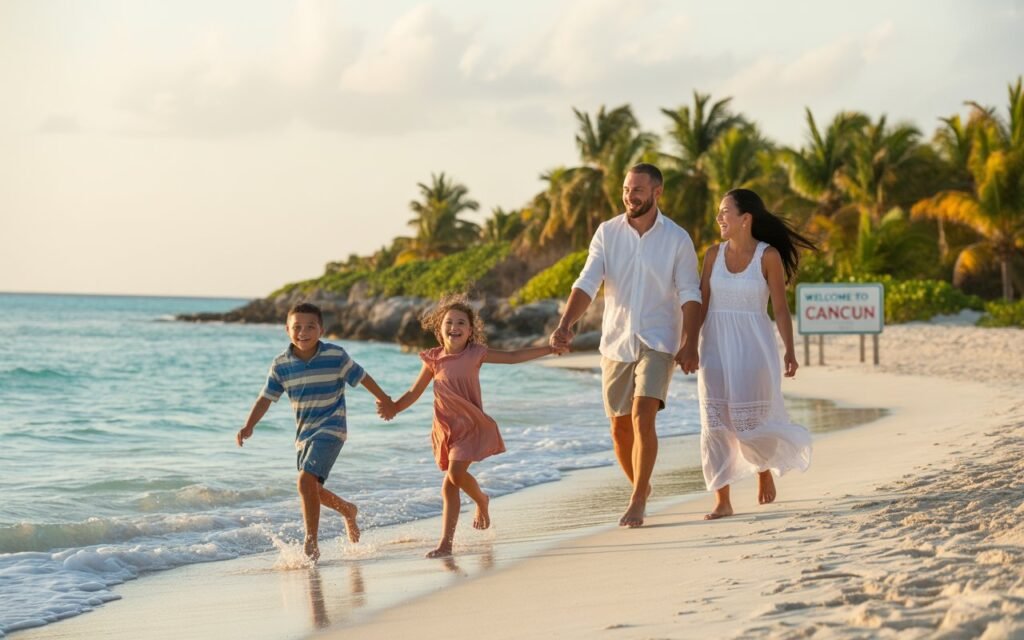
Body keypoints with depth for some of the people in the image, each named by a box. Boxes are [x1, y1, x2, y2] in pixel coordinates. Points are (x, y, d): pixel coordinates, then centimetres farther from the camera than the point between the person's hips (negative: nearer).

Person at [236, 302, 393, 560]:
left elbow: (361, 377, 1)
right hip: (304, 433, 6)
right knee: (311, 489, 18)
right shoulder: (281, 365, -3)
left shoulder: (335, 356, -12)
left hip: (330, 428, -6)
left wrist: (385, 401, 13)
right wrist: (249, 426, -13)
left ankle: (311, 544, -11)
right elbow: (266, 398, 0)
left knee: (306, 481, -22)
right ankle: (348, 511, 49)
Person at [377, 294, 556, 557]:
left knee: (455, 474, -19)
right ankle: (446, 543, 10)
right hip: (446, 427, 3)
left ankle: (481, 501, 12)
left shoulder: (475, 354, -3)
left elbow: (512, 357, 3)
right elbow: (415, 392, 8)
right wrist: (393, 408, -6)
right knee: (449, 485, 4)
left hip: (471, 425, -3)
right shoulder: (433, 359, 1)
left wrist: (550, 349, 3)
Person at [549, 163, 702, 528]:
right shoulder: (607, 233, 0)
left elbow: (689, 295, -3)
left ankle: (637, 501, -10)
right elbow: (587, 283, -7)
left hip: (657, 343, -3)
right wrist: (565, 326, -21)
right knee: (620, 429, 9)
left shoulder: (677, 239, -3)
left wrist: (690, 343, -13)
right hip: (616, 343, 3)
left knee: (643, 419, -19)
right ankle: (641, 487, 33)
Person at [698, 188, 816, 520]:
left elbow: (780, 308, -6)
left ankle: (764, 468, 31)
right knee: (715, 423, -2)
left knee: (750, 421, -2)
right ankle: (722, 501, 2)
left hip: (752, 346, -3)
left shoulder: (768, 255, -5)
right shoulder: (714, 254, 5)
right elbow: (701, 304, 5)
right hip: (716, 346, 3)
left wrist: (789, 351, -13)